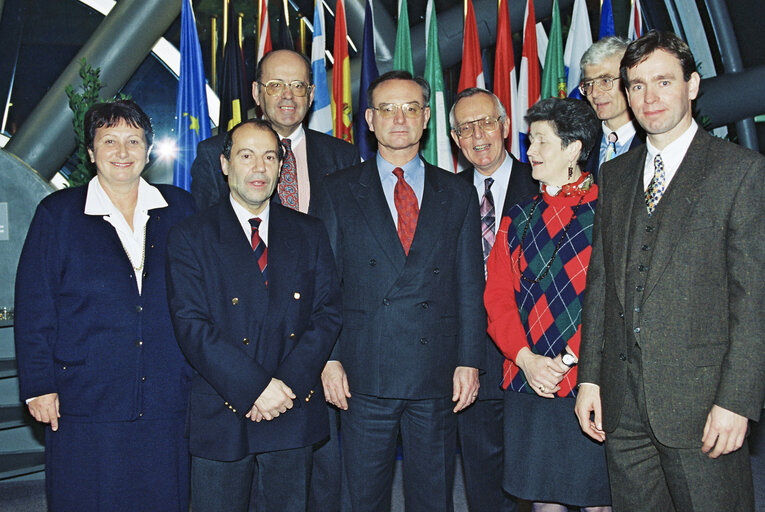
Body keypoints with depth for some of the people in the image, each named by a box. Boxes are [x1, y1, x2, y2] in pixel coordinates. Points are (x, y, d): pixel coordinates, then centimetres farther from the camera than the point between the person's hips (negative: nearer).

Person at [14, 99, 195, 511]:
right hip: (85, 406, -1)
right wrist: (38, 385, -4)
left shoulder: (180, 209, 6)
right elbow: (33, 308, 1)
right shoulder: (57, 214, 2)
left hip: (168, 406, 2)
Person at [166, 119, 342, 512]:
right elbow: (192, 327, -10)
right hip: (221, 418, -2)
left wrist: (290, 384, -12)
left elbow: (328, 313, 1)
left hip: (294, 415, 3)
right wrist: (256, 388, -18)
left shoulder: (309, 233, 8)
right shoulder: (189, 238, -1)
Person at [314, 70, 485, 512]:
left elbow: (470, 288, 7)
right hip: (365, 375, -1)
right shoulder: (340, 190, 6)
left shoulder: (458, 195, 9)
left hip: (437, 377, 1)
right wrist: (329, 358, -5)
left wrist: (469, 361, -1)